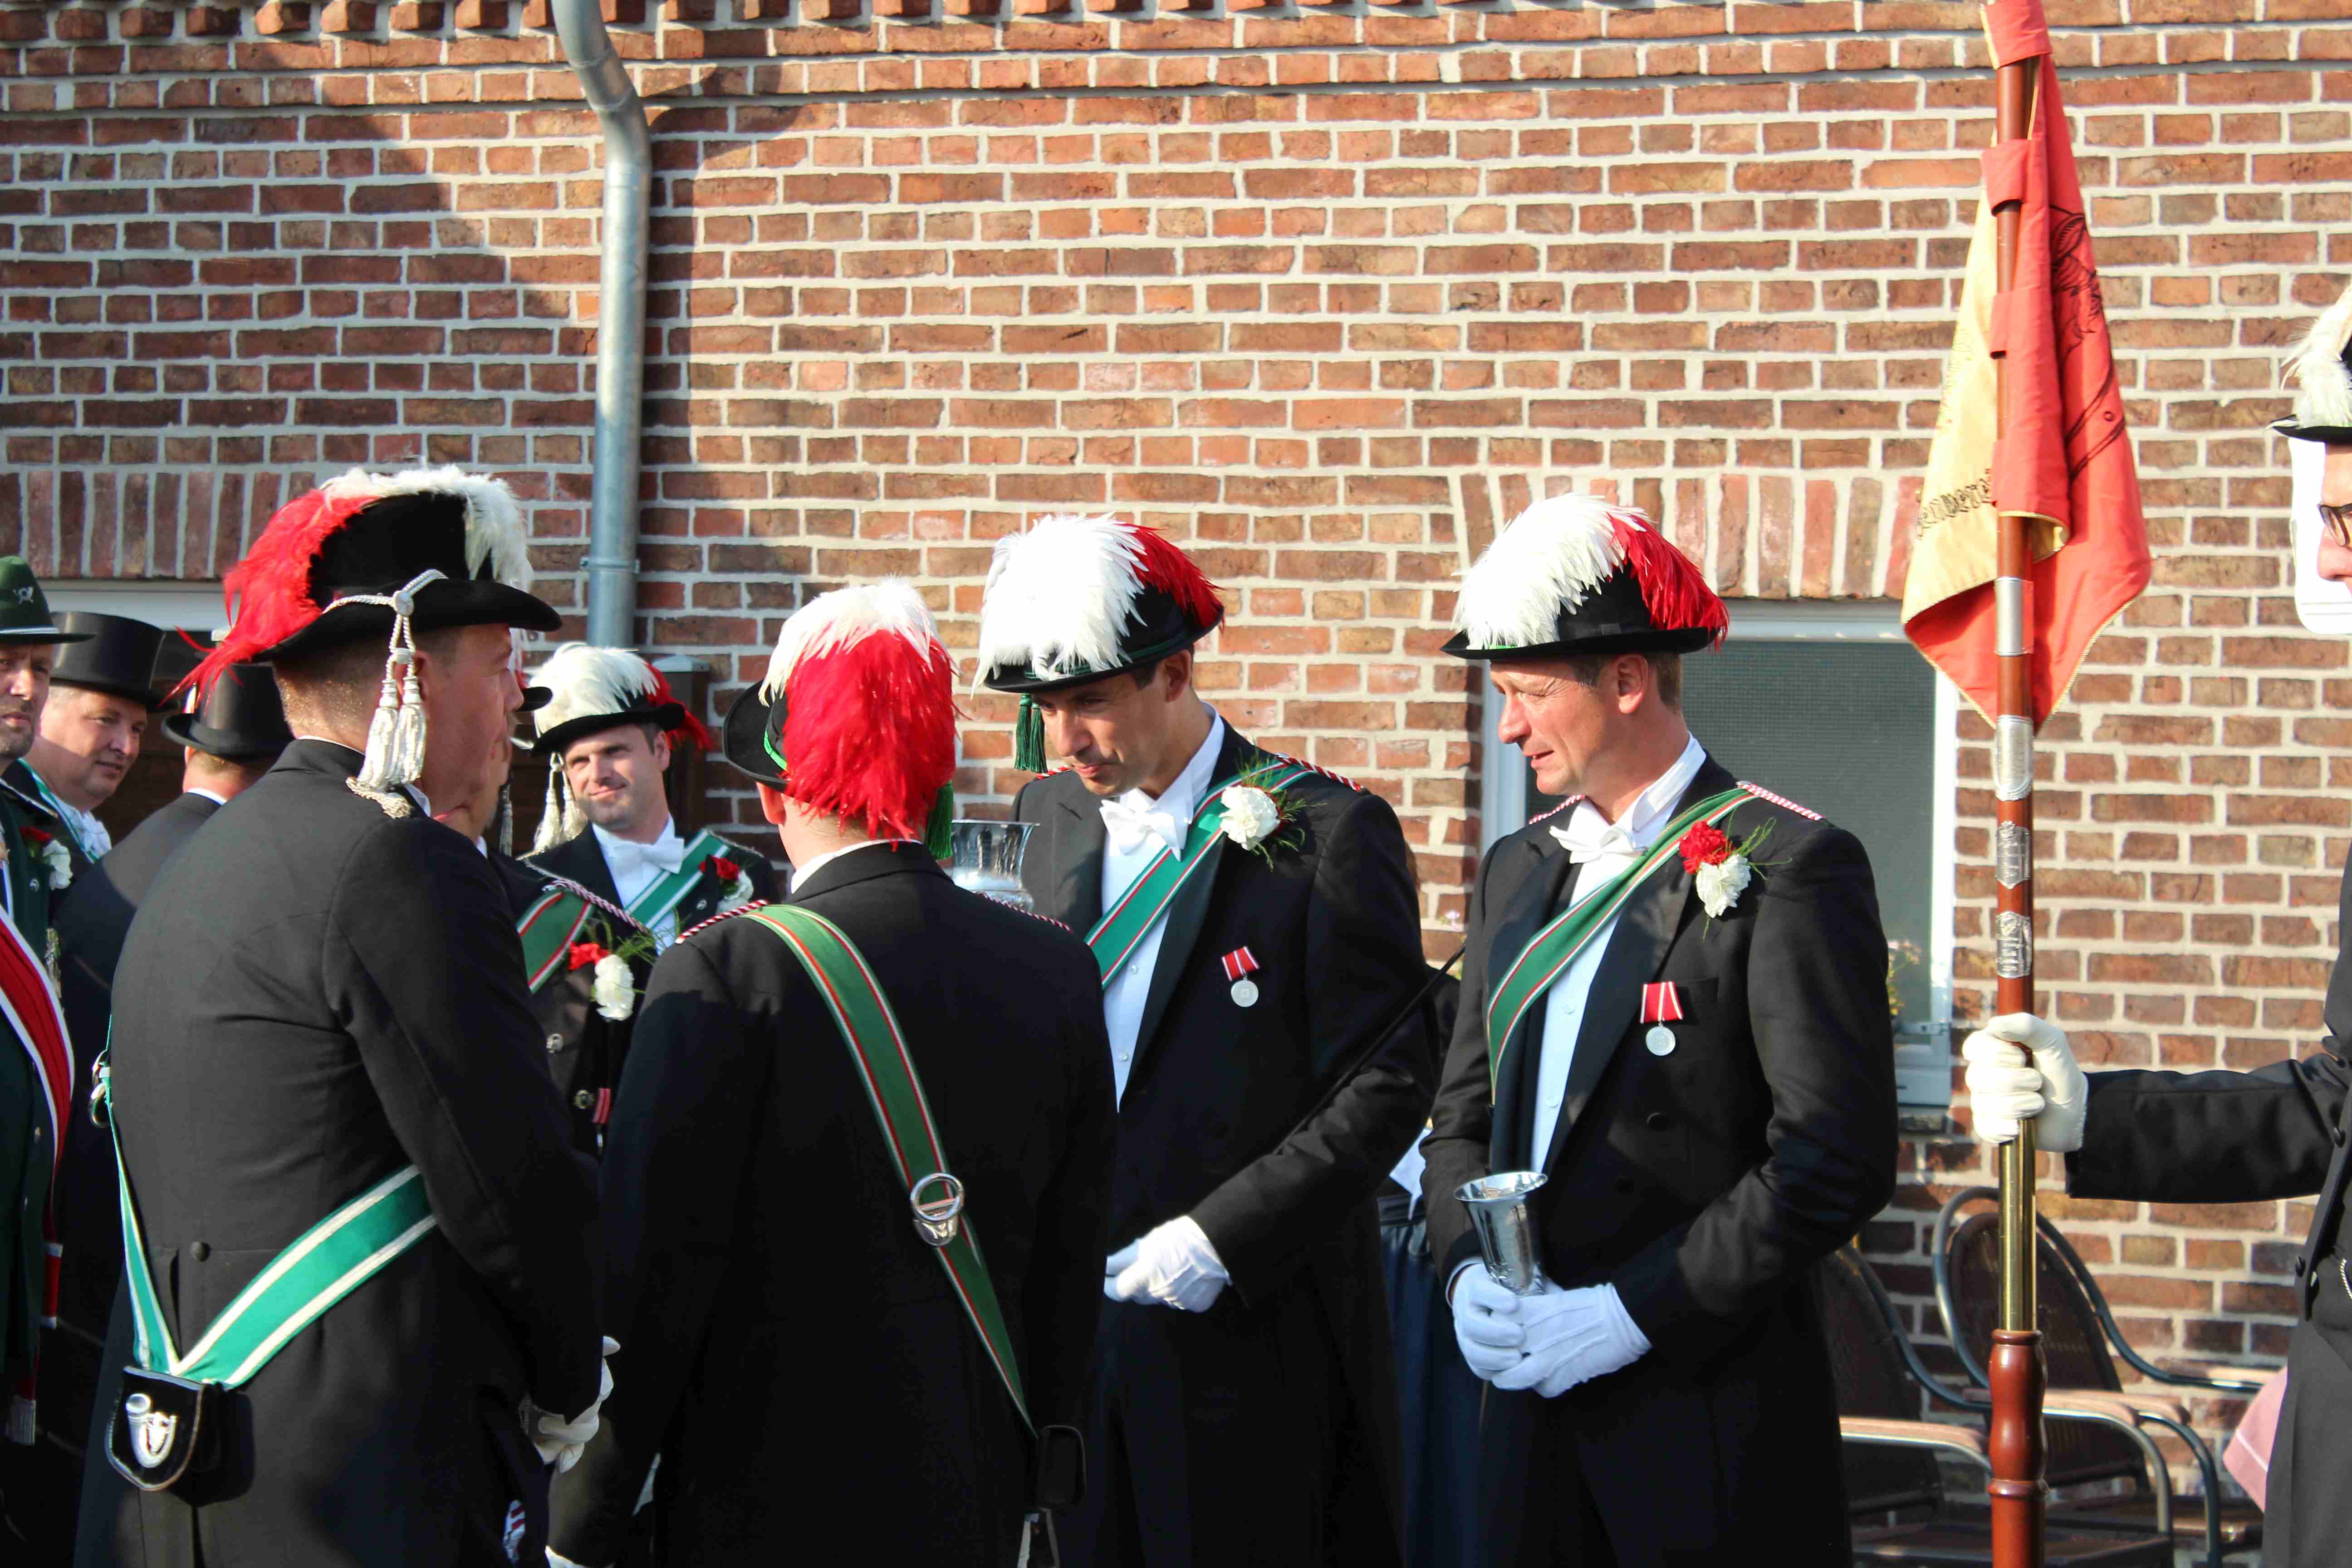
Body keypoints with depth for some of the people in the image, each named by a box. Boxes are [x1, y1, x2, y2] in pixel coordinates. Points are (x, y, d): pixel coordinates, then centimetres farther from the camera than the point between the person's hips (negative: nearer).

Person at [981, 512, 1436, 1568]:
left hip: (1251, 1336, -5)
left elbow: (1388, 1083, -9)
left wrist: (1222, 1237, -15)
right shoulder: (1044, 822, 10)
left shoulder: (1325, 835, -7)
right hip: (1063, 1316, 5)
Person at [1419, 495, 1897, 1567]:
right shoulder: (1517, 869, 13)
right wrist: (1468, 1268, -3)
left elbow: (1838, 1158, -15)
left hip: (1712, 1416, -6)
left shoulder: (1790, 867, -9)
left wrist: (1631, 1312, -17)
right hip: (1534, 1407, 6)